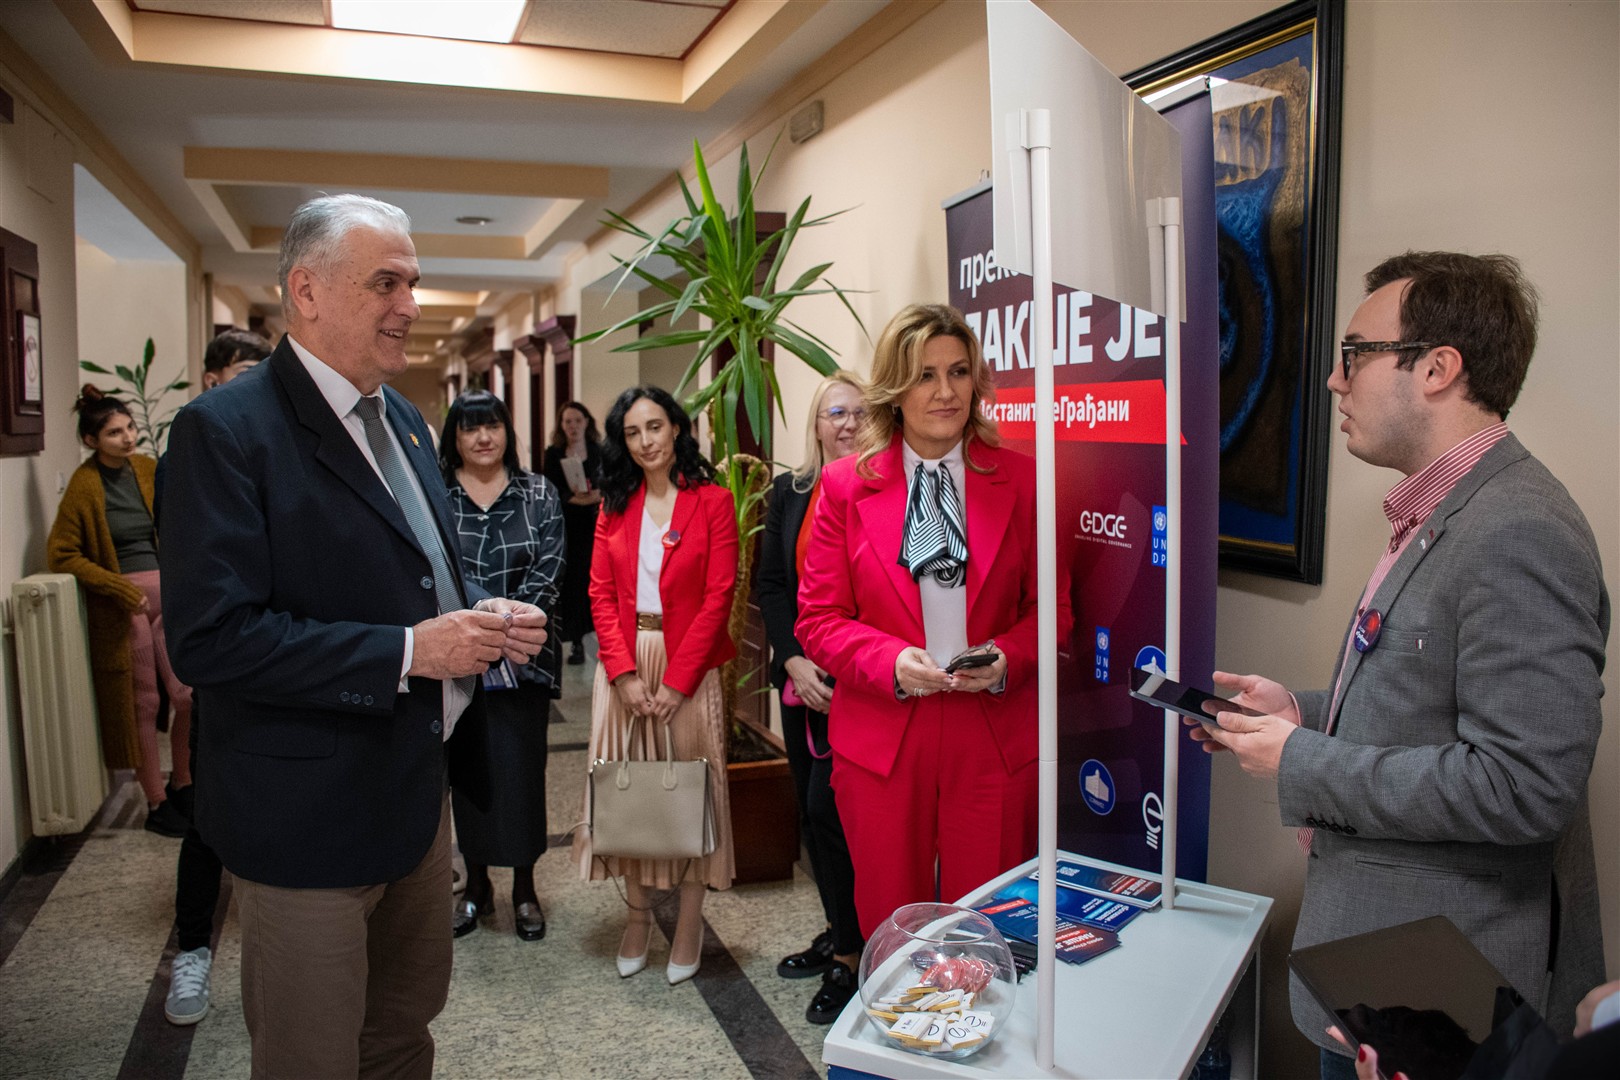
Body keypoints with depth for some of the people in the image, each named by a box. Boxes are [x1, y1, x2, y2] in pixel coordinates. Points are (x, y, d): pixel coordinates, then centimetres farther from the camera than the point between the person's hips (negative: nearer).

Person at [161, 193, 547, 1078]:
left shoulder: (401, 419, 8)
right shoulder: (226, 430, -18)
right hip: (311, 810, -8)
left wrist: (484, 614, -4)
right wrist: (405, 653, -25)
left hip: (417, 789, 8)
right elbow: (209, 638, -24)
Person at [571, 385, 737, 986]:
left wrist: (677, 680, -13)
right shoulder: (616, 504, 9)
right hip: (624, 666, 4)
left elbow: (718, 597, -8)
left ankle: (690, 924, 16)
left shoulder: (712, 501, -3)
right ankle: (637, 914, 23)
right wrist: (625, 673, -8)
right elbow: (601, 593, 4)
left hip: (688, 667, -3)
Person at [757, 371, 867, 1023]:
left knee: (828, 805, -6)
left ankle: (852, 957, 12)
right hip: (799, 677, 6)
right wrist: (794, 662, -6)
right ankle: (838, 932, 33)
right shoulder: (789, 492, 8)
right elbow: (770, 584, 7)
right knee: (810, 809, 14)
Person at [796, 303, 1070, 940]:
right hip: (880, 741, 0)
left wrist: (1007, 658, -13)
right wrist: (891, 661, -16)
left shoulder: (1020, 479, 3)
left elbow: (1053, 606, 7)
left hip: (996, 741, 0)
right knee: (889, 932, 13)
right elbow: (819, 617, 2)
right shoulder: (846, 485, 2)